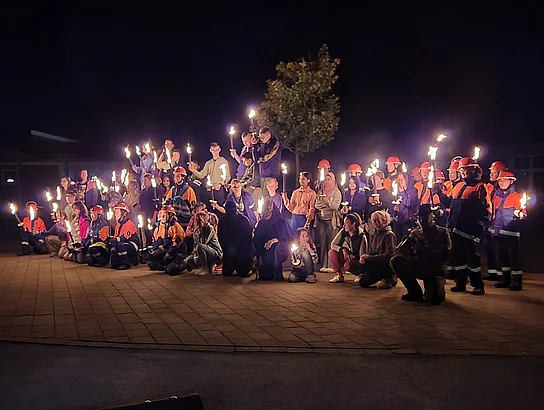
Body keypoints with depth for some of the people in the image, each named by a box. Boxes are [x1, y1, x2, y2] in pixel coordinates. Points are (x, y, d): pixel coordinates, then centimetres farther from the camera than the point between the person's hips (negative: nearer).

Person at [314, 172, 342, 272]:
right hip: (321, 220, 4)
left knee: (331, 244, -8)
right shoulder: (321, 192, 17)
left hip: (331, 220, -4)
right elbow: (316, 205, 11)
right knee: (322, 243, 2)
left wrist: (326, 200, -19)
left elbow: (336, 206, -9)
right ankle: (323, 265, 6)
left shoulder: (336, 192, 3)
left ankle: (331, 266, -6)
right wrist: (321, 202, -8)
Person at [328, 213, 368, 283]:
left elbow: (362, 257, -16)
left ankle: (359, 274, -3)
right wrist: (343, 250, -20)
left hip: (355, 260, -4)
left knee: (348, 265, -38)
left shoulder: (361, 237, -19)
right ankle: (339, 276, -9)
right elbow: (333, 244, -3)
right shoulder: (343, 232, -7)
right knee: (332, 252, -23)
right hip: (344, 258, 5)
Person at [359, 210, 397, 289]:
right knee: (363, 283, -1)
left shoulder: (389, 235, -12)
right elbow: (370, 252, 15)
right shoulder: (373, 235, 14)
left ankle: (388, 277, -7)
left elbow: (389, 255, -20)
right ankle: (388, 277, 15)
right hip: (376, 264, 8)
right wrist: (364, 258, -10)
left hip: (387, 264, -8)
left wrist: (368, 257, -22)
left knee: (364, 266, -29)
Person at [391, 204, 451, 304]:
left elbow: (444, 255, -16)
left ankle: (437, 286, 9)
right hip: (418, 267, 5)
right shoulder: (415, 233, 12)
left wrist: (425, 247, -27)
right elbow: (401, 251, 2)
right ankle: (415, 293, -8)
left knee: (434, 298, -31)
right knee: (396, 261, -22)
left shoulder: (441, 233, 0)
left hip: (434, 269, -5)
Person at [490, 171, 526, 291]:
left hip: (511, 232, -7)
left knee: (513, 256, -4)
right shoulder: (496, 195, 14)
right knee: (501, 256, 12)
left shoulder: (516, 196, -5)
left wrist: (520, 214, -27)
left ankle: (516, 281, 1)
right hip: (497, 231, 7)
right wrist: (492, 225, 18)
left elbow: (523, 212, -8)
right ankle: (505, 279, 22)